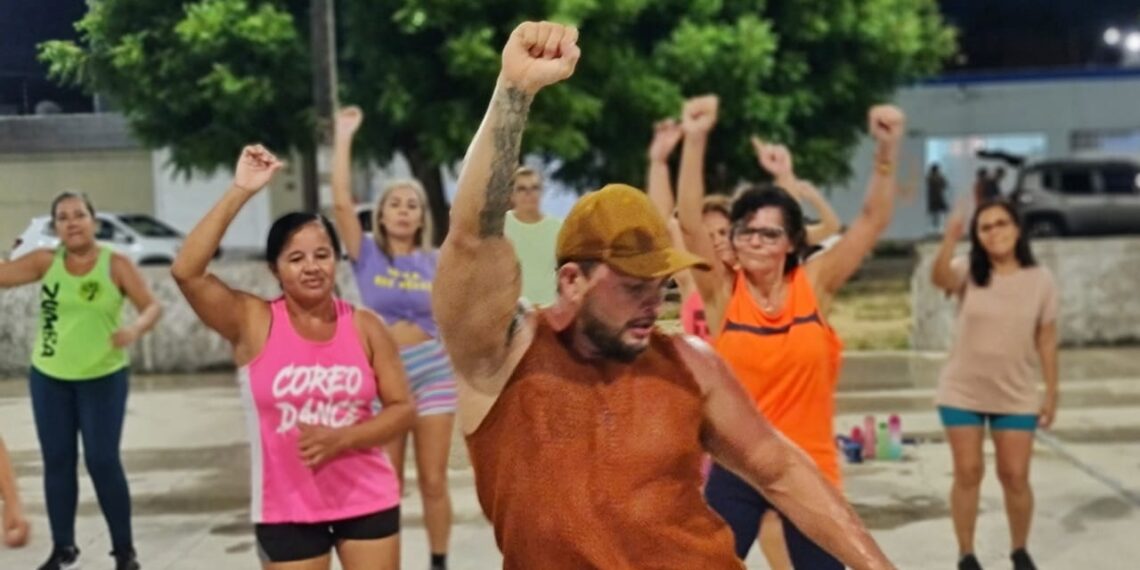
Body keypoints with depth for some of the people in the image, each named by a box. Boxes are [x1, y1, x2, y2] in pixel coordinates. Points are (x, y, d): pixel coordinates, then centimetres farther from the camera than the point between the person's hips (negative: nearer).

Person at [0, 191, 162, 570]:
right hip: (48, 377, 3)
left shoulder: (115, 264, -8)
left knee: (103, 462, -4)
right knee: (57, 461, 8)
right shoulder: (46, 261, 0)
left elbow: (152, 306, -11)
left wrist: (135, 328, -30)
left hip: (103, 378, -3)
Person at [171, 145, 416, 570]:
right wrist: (240, 192, -24)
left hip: (367, 502, 2)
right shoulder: (253, 322, -7)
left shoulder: (365, 327, -2)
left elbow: (403, 408, -1)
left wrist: (341, 438, -18)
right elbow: (186, 271, -21)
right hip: (287, 510, -1)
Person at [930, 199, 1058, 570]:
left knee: (1015, 476, 4)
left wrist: (1051, 393, 2)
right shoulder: (968, 272, -7)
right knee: (968, 472, 4)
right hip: (962, 392, 0)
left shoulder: (1040, 280, -4)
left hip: (1017, 396, 1)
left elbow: (1046, 340, 1)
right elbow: (939, 278, -32)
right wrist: (950, 239, -51)